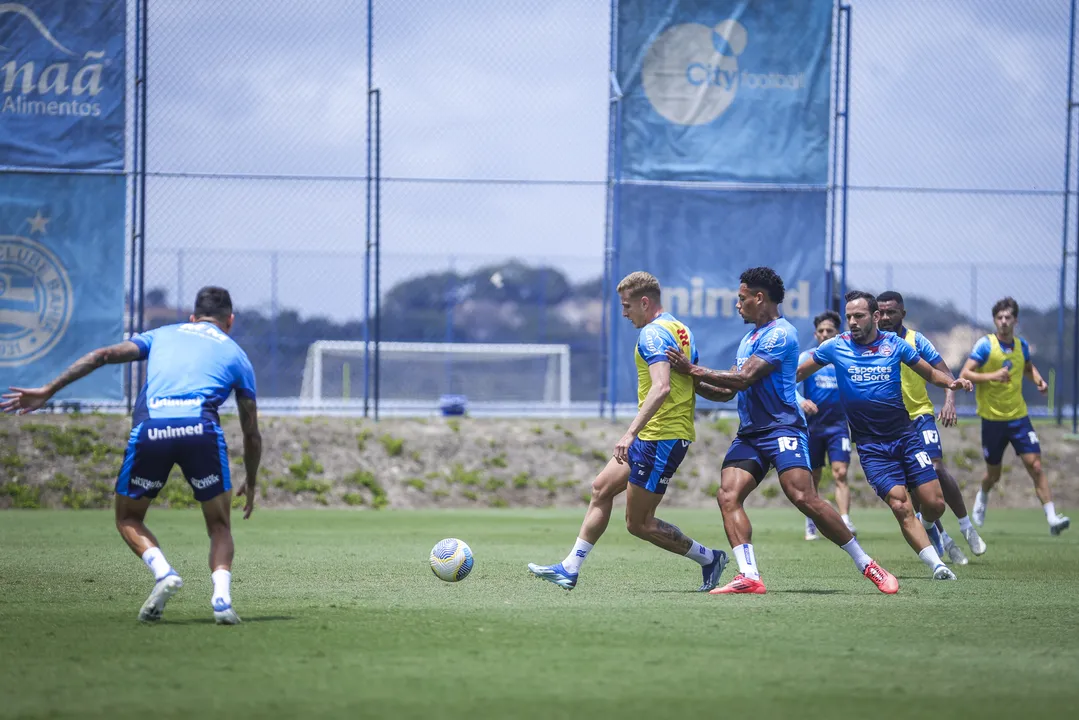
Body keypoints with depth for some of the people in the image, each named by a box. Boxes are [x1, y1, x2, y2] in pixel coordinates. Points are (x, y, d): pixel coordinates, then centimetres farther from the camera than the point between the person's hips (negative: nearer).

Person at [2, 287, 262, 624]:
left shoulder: (161, 335, 30)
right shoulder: (236, 354, 27)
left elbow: (104, 355, 15)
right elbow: (252, 434, 28)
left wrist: (47, 391, 15)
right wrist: (250, 484, 43)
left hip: (149, 429, 1)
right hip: (200, 428, 0)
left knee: (128, 519, 22)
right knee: (219, 526, 17)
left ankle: (162, 571, -6)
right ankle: (221, 597, -8)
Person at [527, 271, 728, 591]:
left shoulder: (652, 334, -16)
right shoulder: (681, 330, 13)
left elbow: (662, 388, -29)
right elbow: (692, 381, 19)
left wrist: (631, 432, -33)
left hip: (660, 438, -10)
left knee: (638, 523, -2)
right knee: (601, 489, 14)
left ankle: (709, 558, 6)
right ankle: (570, 569, 16)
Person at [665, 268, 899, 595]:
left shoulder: (780, 334, -9)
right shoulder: (750, 337, 21)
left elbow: (743, 379, -16)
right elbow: (731, 387, 29)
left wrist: (693, 370, -11)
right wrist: (693, 380, 17)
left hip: (782, 429, -9)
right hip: (749, 433, 9)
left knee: (803, 497, -20)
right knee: (728, 496, -13)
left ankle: (866, 565, -9)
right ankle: (749, 576, -20)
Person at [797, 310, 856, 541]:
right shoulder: (806, 358, 1)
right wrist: (801, 401, -28)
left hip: (838, 425, 0)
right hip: (812, 426, 0)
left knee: (840, 473, -15)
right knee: (812, 478, 6)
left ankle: (845, 522, -25)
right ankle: (810, 525, 20)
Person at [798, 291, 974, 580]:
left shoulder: (895, 344, 1)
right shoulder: (835, 347, -1)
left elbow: (930, 373, 12)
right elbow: (797, 372, 10)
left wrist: (952, 382, -7)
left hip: (905, 436, 1)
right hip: (870, 445, -1)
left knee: (935, 504, -4)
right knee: (901, 506, -18)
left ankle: (925, 527, 32)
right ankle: (936, 564, -13)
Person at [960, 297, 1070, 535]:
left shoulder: (1022, 346, 4)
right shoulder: (985, 345, -10)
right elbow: (965, 374, -15)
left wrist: (1038, 380, 4)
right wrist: (991, 376, -30)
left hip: (1019, 417, 3)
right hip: (992, 419, -3)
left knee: (1035, 466, -12)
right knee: (993, 474, 10)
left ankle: (1052, 518, -17)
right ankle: (982, 497, 45)